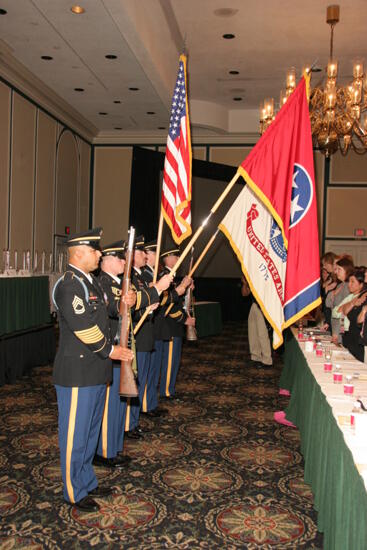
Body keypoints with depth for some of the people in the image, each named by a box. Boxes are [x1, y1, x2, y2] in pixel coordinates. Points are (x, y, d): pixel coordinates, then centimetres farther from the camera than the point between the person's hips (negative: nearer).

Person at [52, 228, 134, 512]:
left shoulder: (91, 281, 13)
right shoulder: (69, 284, -18)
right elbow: (83, 327, -23)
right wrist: (110, 350, -14)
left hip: (96, 371, 10)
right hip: (78, 373, -10)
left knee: (91, 431, 21)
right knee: (75, 434, 5)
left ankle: (87, 482, 36)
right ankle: (75, 493, 21)